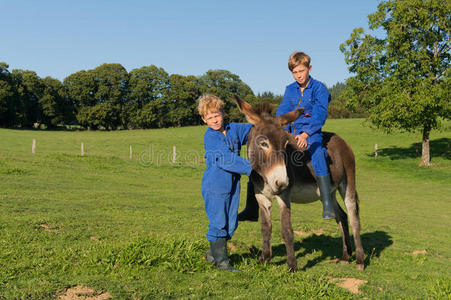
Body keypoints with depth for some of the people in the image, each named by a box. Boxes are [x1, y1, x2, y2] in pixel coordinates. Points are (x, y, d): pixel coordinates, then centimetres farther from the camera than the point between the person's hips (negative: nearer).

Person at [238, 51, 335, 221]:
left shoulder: (319, 89, -3)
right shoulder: (290, 90, 12)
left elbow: (320, 115, -14)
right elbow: (282, 112, 4)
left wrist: (305, 135, -27)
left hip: (311, 132, -5)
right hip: (291, 132, 5)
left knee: (317, 154, -38)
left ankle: (327, 205, -37)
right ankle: (251, 209, -2)